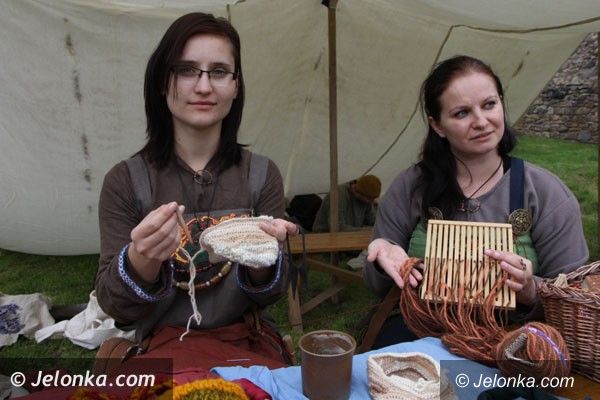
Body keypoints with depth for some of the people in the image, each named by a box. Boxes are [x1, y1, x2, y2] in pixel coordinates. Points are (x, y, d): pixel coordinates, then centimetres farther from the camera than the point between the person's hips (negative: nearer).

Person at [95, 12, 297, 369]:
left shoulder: (262, 175, -2)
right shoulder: (125, 181, -5)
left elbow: (268, 298, 0)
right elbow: (114, 307, -4)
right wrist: (141, 261, -25)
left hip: (246, 345, 1)